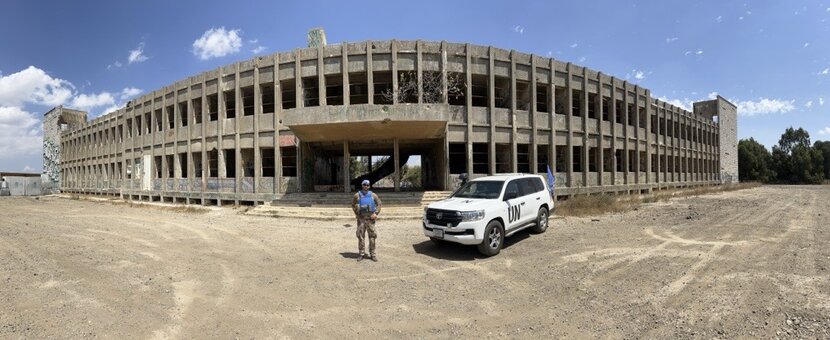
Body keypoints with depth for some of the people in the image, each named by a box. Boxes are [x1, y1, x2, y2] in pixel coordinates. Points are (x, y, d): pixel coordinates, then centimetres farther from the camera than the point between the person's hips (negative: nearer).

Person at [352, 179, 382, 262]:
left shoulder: (373, 195, 5)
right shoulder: (357, 195, 3)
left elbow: (379, 204, 6)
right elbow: (353, 205, 9)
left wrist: (376, 213, -5)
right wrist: (357, 213, -2)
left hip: (370, 219, 0)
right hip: (361, 219, 0)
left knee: (372, 236, 3)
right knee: (360, 236, 4)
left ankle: (372, 254, 12)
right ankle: (361, 254, 15)